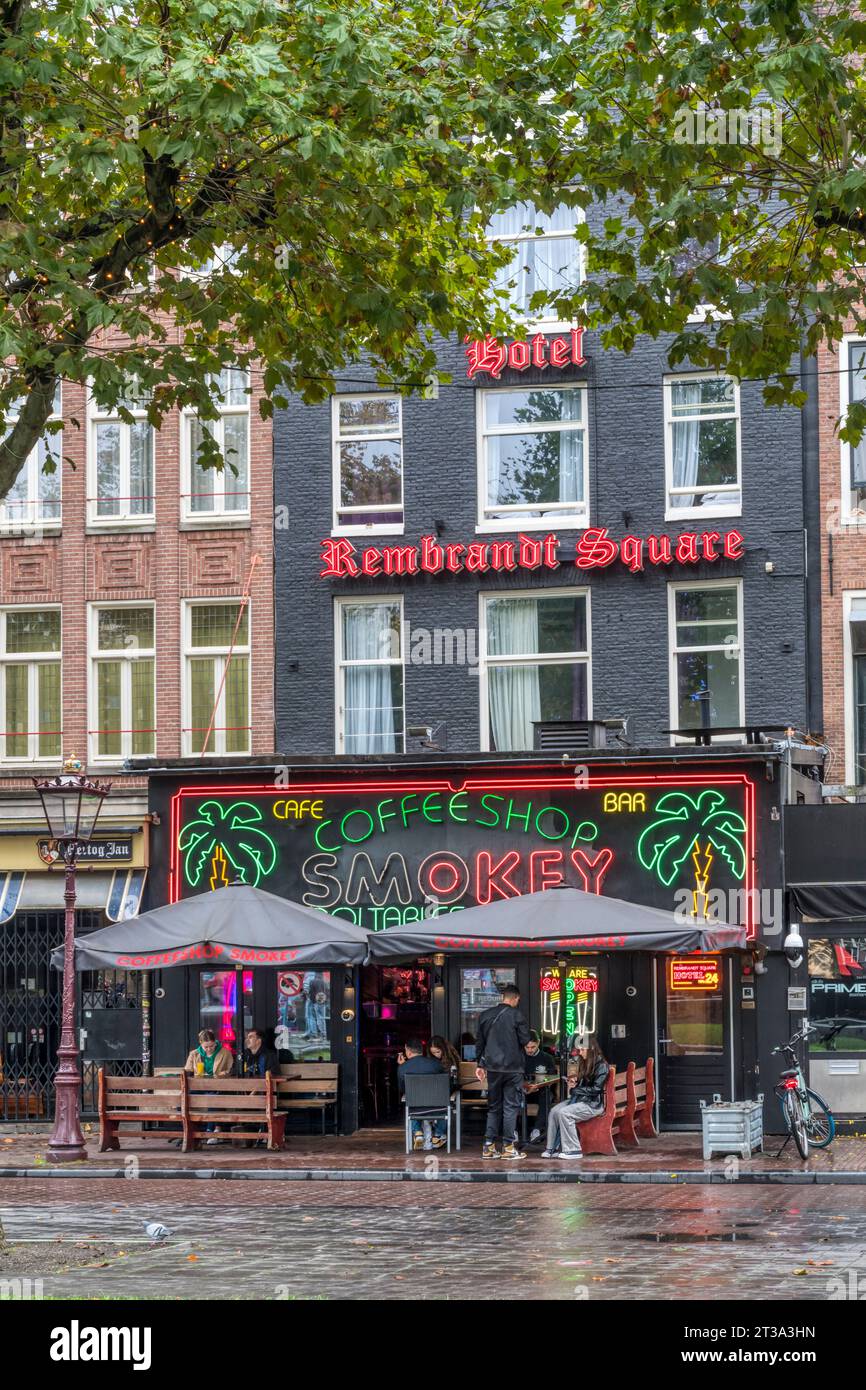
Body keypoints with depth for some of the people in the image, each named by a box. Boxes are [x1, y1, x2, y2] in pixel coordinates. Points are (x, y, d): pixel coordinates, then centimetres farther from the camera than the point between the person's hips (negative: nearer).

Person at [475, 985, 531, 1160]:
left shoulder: (485, 1015, 7)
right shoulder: (516, 1015, -10)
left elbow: (480, 1042, 12)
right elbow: (525, 1040, -9)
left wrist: (479, 1064, 19)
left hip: (492, 1067, 5)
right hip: (512, 1067, -5)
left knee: (493, 1106, 12)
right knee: (511, 1106, 1)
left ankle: (489, 1146, 9)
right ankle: (508, 1146, -1)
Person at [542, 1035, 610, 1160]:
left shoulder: (601, 1066, -10)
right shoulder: (585, 1063, 17)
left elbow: (595, 1089, -17)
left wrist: (575, 1090, -12)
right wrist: (573, 1084, 4)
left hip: (593, 1104, -9)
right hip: (579, 1099, 9)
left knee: (564, 1113, -28)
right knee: (554, 1111, -12)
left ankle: (573, 1150, -22)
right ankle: (551, 1148, -13)